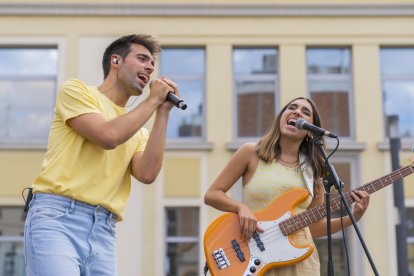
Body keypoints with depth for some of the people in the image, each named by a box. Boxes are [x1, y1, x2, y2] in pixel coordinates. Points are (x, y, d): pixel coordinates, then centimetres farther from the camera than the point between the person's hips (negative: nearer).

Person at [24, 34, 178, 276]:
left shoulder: (139, 130, 22)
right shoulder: (76, 90, 7)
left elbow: (147, 174, 1)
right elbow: (109, 136, -10)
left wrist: (163, 112, 6)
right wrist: (153, 100, 2)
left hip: (103, 231, 6)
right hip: (57, 217, -6)